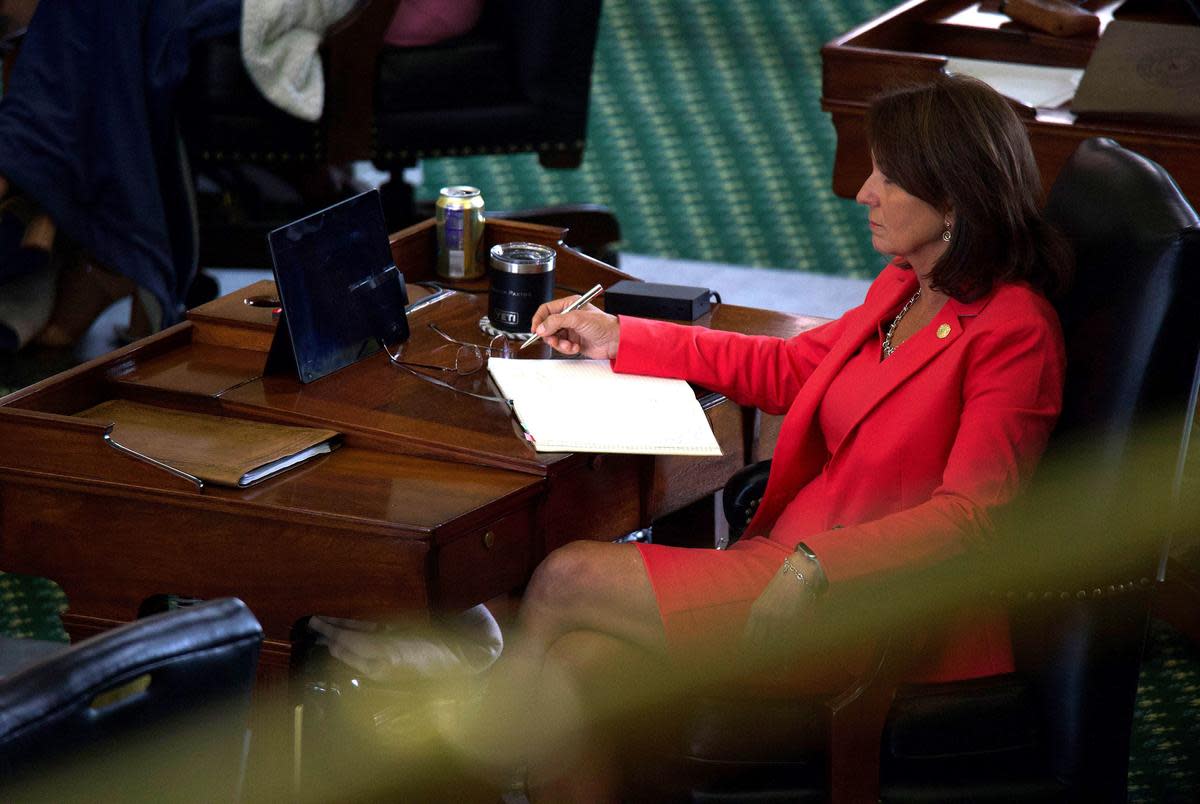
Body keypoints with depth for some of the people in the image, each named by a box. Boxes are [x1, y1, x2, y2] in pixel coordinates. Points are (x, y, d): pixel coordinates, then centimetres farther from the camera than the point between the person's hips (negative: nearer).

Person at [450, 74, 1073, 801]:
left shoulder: (1013, 332, -14)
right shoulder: (907, 286, 13)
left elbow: (969, 516, -19)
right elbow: (791, 369, 26)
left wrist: (817, 568, -29)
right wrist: (620, 339, 25)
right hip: (794, 566, 8)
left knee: (568, 580, -14)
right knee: (579, 667, -18)